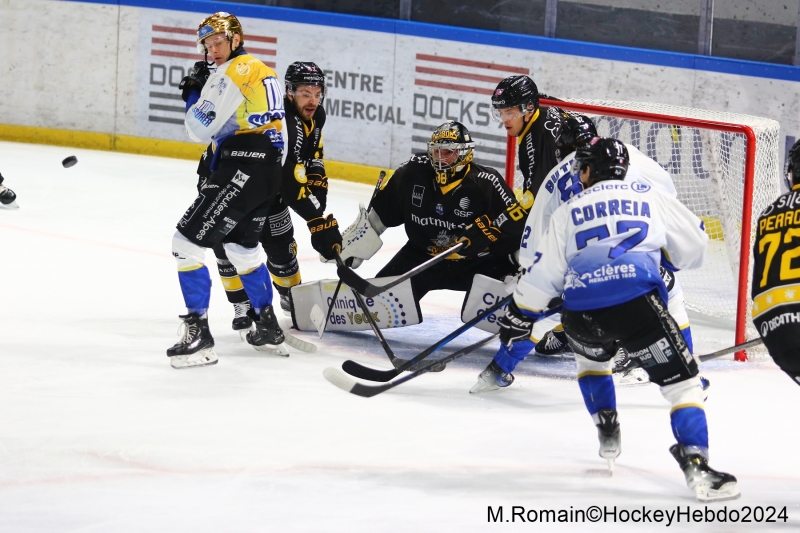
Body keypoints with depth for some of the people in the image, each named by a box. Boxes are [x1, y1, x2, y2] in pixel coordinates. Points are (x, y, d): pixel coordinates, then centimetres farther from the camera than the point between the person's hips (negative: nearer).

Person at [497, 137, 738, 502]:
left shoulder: (568, 212, 21)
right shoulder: (650, 198, 18)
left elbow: (544, 271, 17)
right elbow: (693, 245, 21)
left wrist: (519, 316, 28)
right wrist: (662, 255, 42)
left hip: (582, 315, 3)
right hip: (637, 303, -3)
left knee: (590, 358, 38)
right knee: (681, 381, -1)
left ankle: (607, 431, 33)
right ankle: (696, 465, -19)